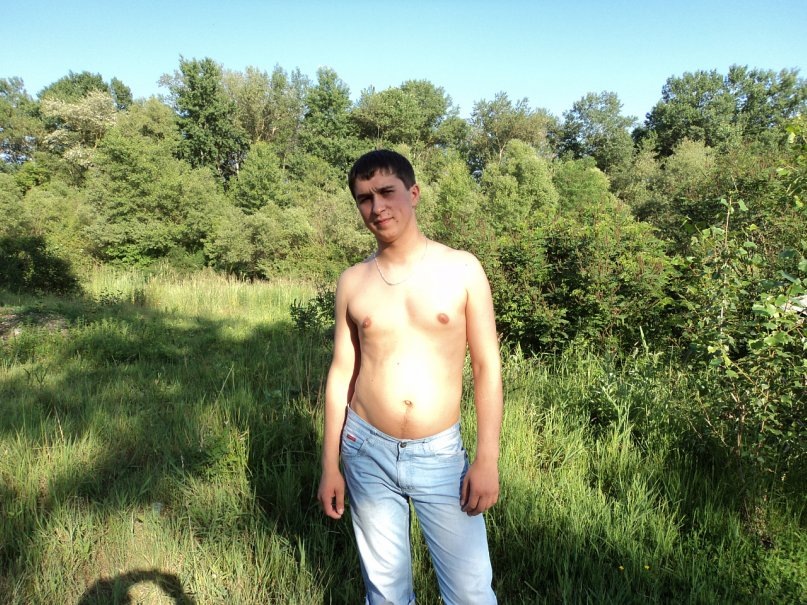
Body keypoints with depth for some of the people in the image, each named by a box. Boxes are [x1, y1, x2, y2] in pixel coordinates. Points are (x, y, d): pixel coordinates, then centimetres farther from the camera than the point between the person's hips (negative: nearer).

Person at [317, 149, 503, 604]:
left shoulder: (462, 269, -5)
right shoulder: (352, 282, 0)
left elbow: (488, 366, -4)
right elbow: (341, 373, 5)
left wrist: (488, 459, -9)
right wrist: (330, 465, 5)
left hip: (440, 454, -1)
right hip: (367, 452, 2)